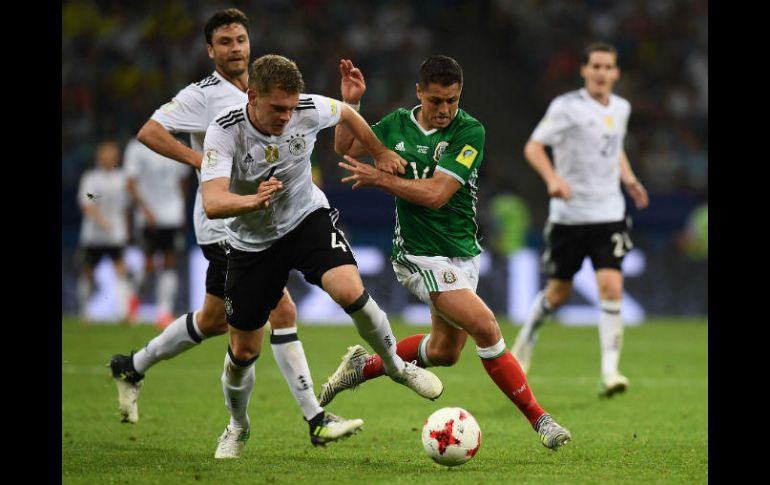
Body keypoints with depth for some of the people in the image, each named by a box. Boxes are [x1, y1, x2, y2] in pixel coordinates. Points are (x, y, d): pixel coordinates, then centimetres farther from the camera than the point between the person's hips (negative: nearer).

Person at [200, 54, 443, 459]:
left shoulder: (309, 110, -21)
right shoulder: (224, 132, -28)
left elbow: (346, 113, 5)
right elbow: (212, 203, -40)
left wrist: (381, 154, 13)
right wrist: (253, 201, -59)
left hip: (308, 218, 1)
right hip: (252, 241, -1)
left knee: (350, 290, -28)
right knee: (243, 350, 4)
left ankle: (396, 366, -1)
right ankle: (237, 426, 34)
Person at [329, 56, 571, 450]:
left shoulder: (470, 131, -11)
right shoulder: (397, 124, -2)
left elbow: (436, 193, -18)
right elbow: (345, 148, 15)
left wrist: (379, 179, -15)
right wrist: (350, 101, 0)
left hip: (463, 253, 3)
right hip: (421, 256, -3)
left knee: (445, 350, 17)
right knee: (486, 328, -18)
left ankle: (364, 366, 39)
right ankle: (538, 419, -11)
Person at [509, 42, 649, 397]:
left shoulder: (621, 109, 9)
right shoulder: (567, 107, -9)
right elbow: (533, 147, -11)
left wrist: (628, 178, 10)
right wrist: (553, 179, -27)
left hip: (609, 213, 3)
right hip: (568, 214, -3)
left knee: (611, 286, -13)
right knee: (559, 292, 8)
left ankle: (610, 371, -12)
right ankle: (529, 334, 40)